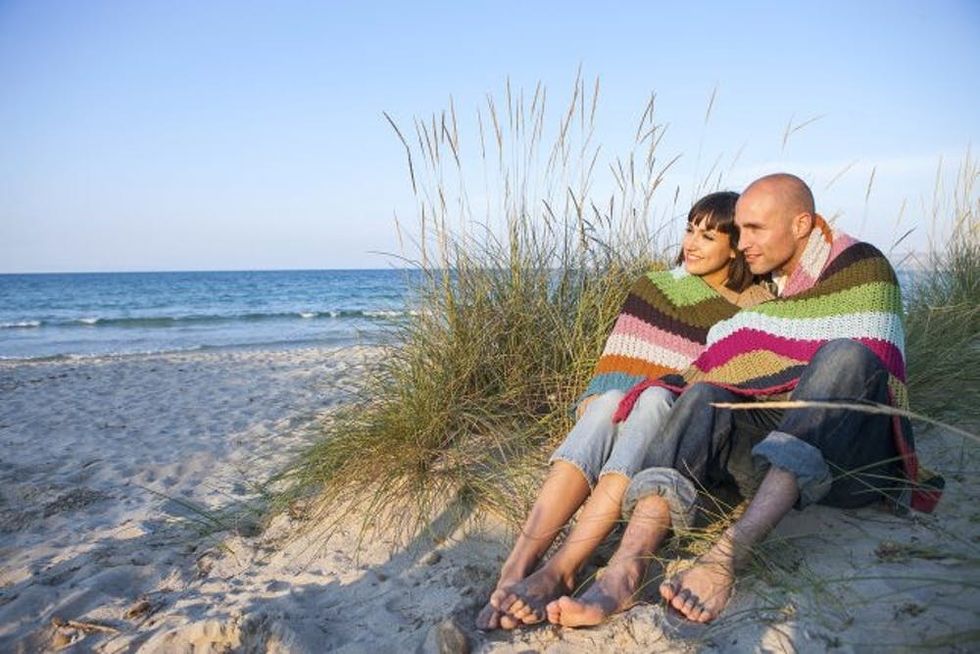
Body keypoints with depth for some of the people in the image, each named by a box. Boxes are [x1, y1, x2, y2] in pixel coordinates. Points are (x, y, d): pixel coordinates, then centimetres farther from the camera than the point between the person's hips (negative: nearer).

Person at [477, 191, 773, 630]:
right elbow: (618, 365, 7)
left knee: (655, 397, -36)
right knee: (612, 399, -34)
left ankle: (559, 571, -48)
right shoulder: (654, 287, 12)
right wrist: (597, 406, -12)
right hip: (627, 424, 2)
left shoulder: (758, 308, 6)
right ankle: (517, 565, -48)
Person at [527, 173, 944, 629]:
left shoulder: (861, 266, 1)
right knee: (704, 395, -23)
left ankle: (727, 556, -48)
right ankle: (625, 570, -45)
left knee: (844, 358, -31)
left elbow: (858, 366, -11)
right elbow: (721, 373, 11)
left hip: (852, 459, -4)